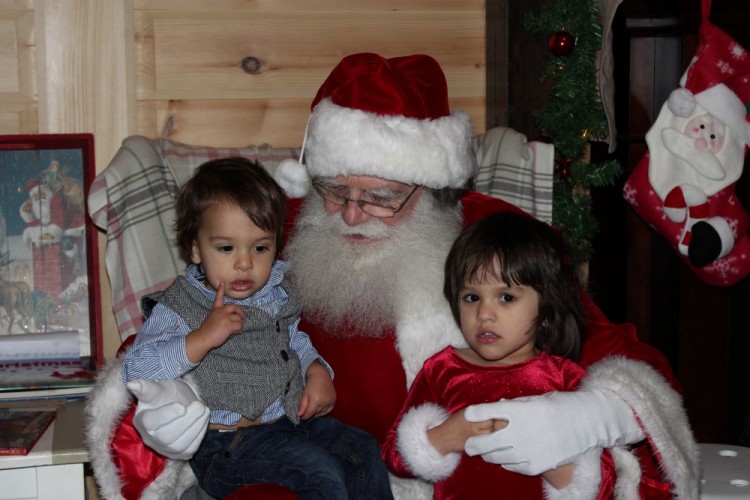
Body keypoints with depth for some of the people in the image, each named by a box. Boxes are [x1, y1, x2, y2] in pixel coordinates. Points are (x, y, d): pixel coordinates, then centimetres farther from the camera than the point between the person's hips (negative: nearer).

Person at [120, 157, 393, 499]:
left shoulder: (275, 292, 10)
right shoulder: (178, 308, -11)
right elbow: (135, 371, -21)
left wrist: (317, 371, 8)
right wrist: (202, 338, -29)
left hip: (291, 419, 7)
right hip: (226, 442, -7)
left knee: (362, 450, -3)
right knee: (320, 470, -24)